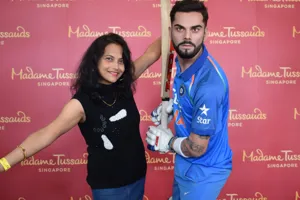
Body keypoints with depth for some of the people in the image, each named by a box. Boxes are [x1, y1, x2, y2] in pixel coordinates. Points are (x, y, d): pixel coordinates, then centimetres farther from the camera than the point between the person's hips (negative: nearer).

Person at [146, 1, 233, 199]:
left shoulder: (209, 82, -34)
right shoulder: (182, 60, -6)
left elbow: (196, 148, -27)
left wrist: (168, 142, -9)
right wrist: (171, 106, -1)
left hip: (204, 170, -8)